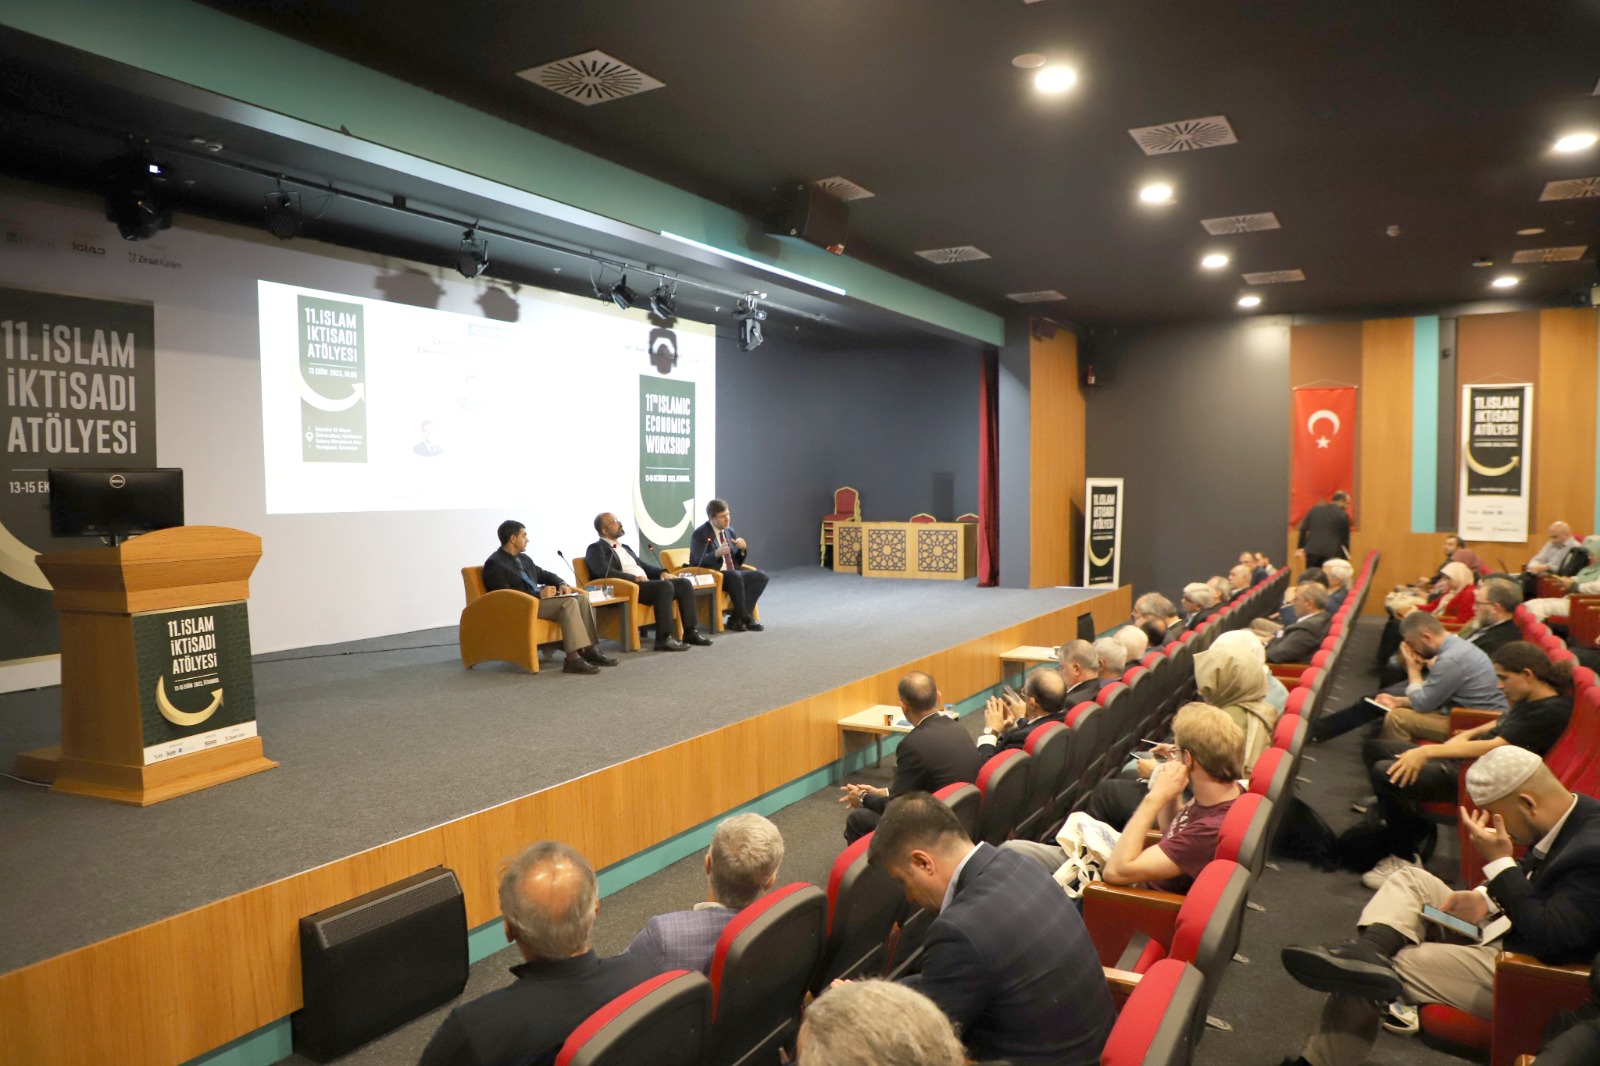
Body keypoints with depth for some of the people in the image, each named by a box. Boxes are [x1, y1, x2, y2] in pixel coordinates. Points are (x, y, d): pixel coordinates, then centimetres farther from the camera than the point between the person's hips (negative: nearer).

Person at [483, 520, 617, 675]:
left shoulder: (524, 559, 18)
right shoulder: (494, 564, -9)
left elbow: (545, 575, 26)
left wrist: (562, 584, 4)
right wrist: (539, 594, -19)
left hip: (540, 598, 9)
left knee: (582, 598, -8)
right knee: (569, 602, -28)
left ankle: (589, 649, -12)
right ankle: (573, 658, -35)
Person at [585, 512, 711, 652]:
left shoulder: (625, 547, 28)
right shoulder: (596, 549, 1)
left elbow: (643, 565, 29)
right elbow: (604, 571, -16)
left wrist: (661, 572, 8)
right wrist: (634, 578, -20)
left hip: (646, 583, 9)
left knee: (684, 583, -7)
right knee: (665, 586, -32)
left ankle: (691, 632, -7)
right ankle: (664, 639, -33)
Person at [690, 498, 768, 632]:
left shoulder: (729, 531, 13)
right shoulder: (700, 534, -7)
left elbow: (738, 562, 17)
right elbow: (698, 561, -18)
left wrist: (742, 549, -6)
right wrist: (717, 553, -35)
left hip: (733, 575, 7)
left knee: (761, 576, -15)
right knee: (735, 576, -36)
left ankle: (737, 619, -18)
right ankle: (745, 618, -22)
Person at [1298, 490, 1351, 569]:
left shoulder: (1315, 509, 10)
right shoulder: (1343, 515, -1)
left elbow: (1303, 529, 6)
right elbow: (1345, 538, 2)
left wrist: (1301, 547, 10)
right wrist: (1346, 559, 10)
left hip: (1312, 551, 3)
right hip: (1331, 554, -3)